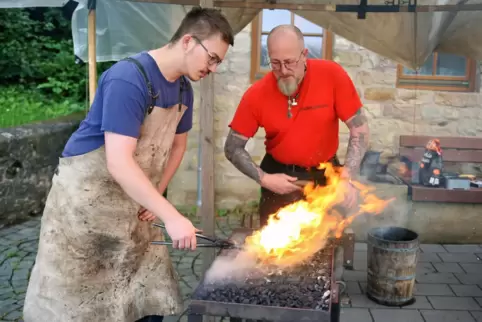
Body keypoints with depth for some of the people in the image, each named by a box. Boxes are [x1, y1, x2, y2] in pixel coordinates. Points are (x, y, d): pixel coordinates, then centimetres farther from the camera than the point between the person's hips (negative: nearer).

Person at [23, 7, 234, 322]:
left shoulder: (183, 88, 1)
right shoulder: (129, 79, -26)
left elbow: (177, 145, 14)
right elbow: (119, 163, -33)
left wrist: (156, 197, 4)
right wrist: (171, 217, -33)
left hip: (133, 201, 8)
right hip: (85, 194, -7)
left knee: (150, 293, 9)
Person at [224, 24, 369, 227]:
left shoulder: (332, 75, -18)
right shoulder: (256, 95, -16)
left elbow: (359, 129, -12)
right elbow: (233, 148, -6)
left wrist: (346, 178, -22)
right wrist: (263, 179, -19)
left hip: (326, 175, 0)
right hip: (279, 176, 0)